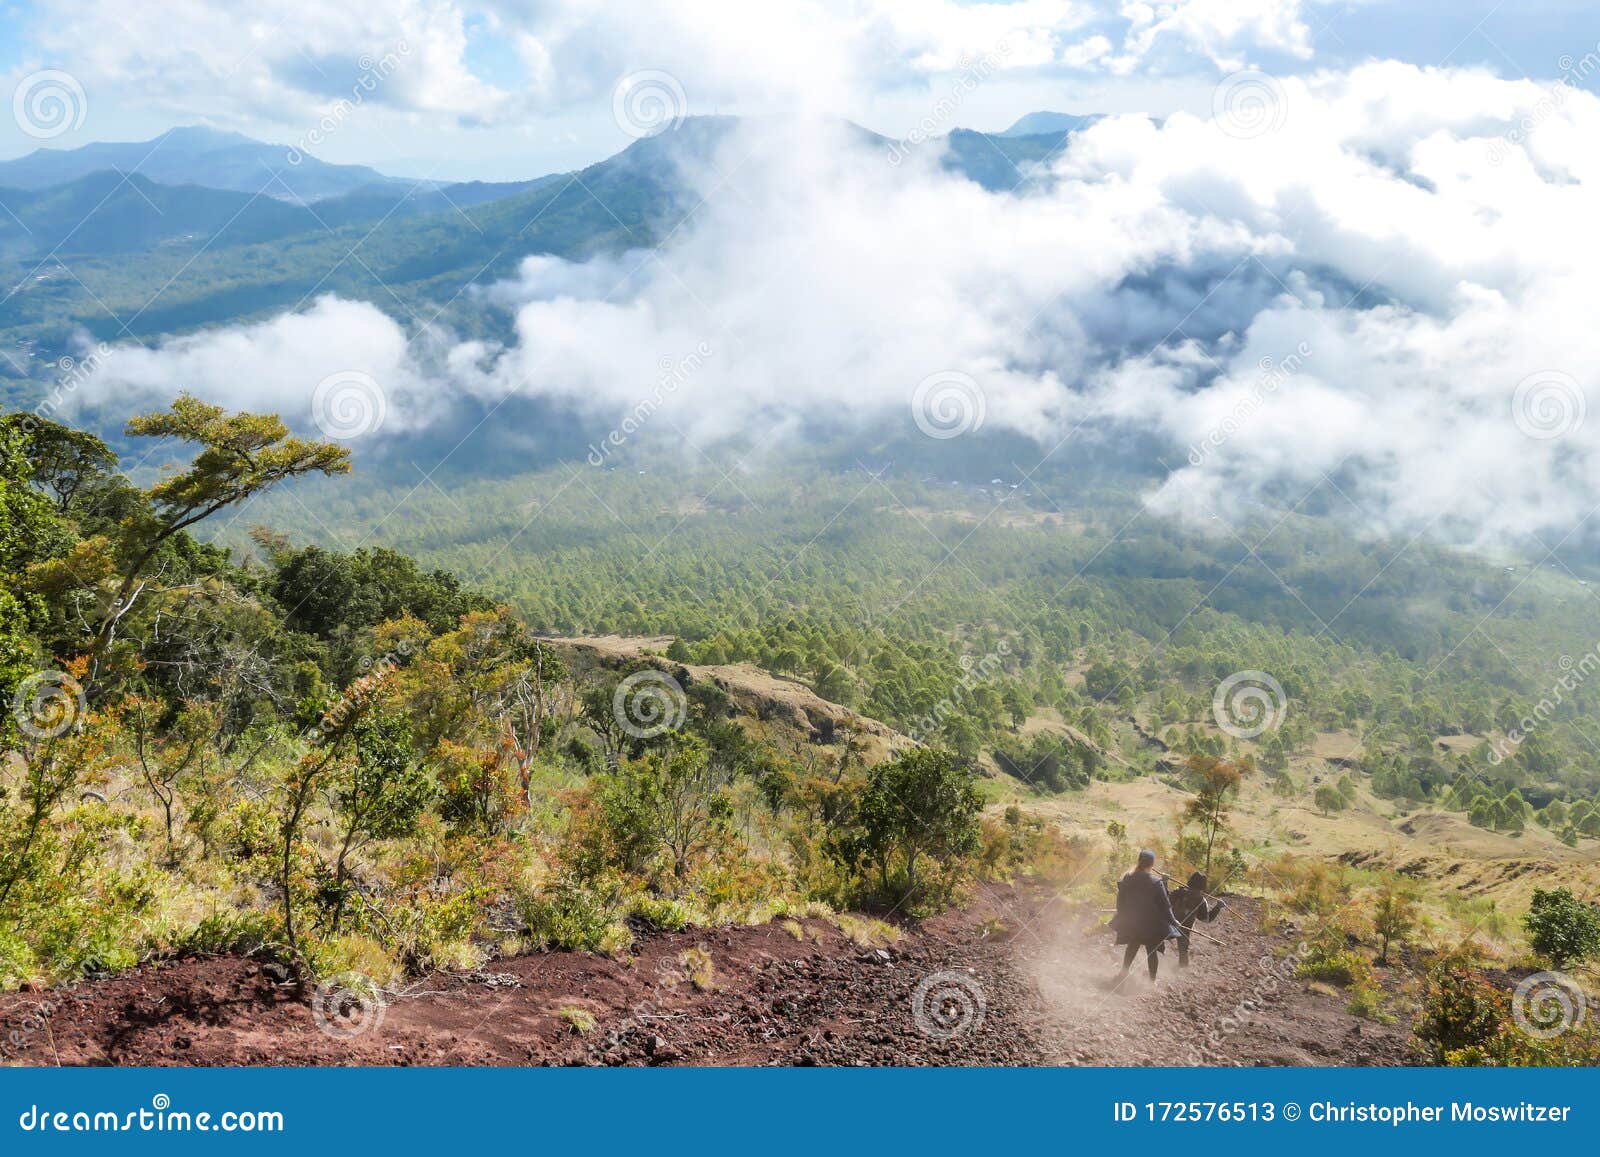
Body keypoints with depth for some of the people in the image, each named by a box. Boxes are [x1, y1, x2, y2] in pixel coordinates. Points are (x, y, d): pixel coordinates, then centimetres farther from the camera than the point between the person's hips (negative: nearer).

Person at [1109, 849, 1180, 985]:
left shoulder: (1127, 879, -6)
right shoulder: (1156, 882, -19)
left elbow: (1121, 901, 3)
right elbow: (1164, 904, -13)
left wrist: (1123, 916, 18)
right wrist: (1172, 920, 0)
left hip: (1131, 922, 4)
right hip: (1151, 923, -4)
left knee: (1132, 948, 23)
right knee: (1152, 951, 11)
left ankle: (1123, 974, 27)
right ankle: (1152, 980, 19)